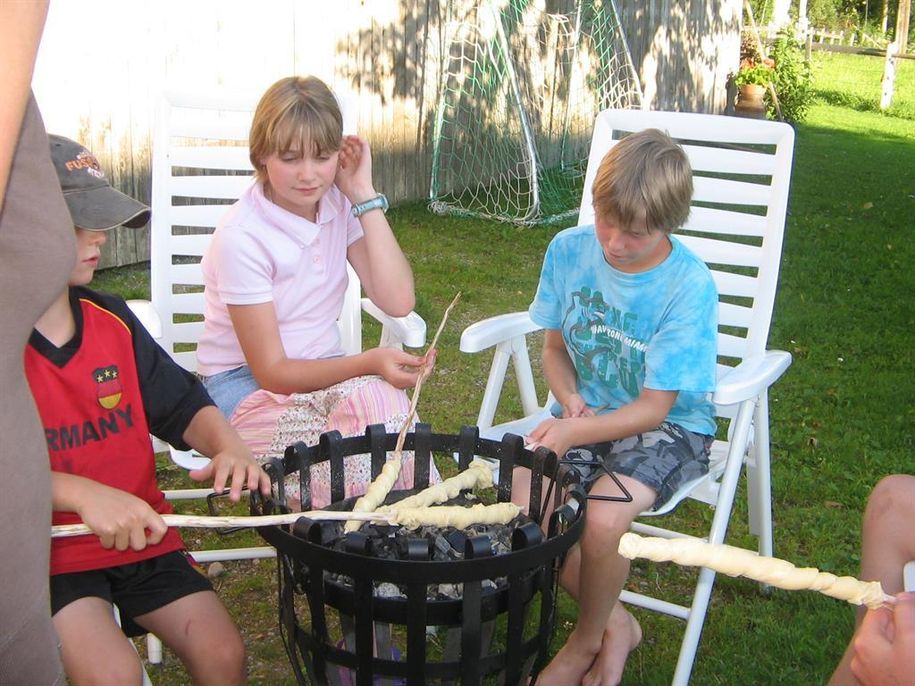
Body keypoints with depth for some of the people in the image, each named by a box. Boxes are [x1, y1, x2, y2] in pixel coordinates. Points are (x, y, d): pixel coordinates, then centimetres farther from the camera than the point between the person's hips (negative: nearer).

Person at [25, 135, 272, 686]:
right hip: (45, 547, -4)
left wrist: (228, 446, -12)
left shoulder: (112, 319, 5)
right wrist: (85, 494, -35)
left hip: (141, 533, 5)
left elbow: (182, 404, 8)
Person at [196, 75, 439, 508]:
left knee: (379, 398, -32)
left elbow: (397, 302, -12)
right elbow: (272, 372, -17)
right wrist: (369, 363, -32)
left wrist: (364, 195, -13)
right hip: (246, 386, -4)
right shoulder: (240, 237, -18)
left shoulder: (340, 206, -1)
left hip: (323, 372, 5)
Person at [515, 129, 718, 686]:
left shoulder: (690, 286, -19)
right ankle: (617, 624, 4)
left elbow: (653, 408, -17)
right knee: (523, 498, -22)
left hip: (666, 428, -4)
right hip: (586, 412, 5)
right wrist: (570, 399, -12)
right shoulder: (569, 250, -6)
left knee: (603, 516, -30)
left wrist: (573, 432, -30)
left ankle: (588, 640, 5)